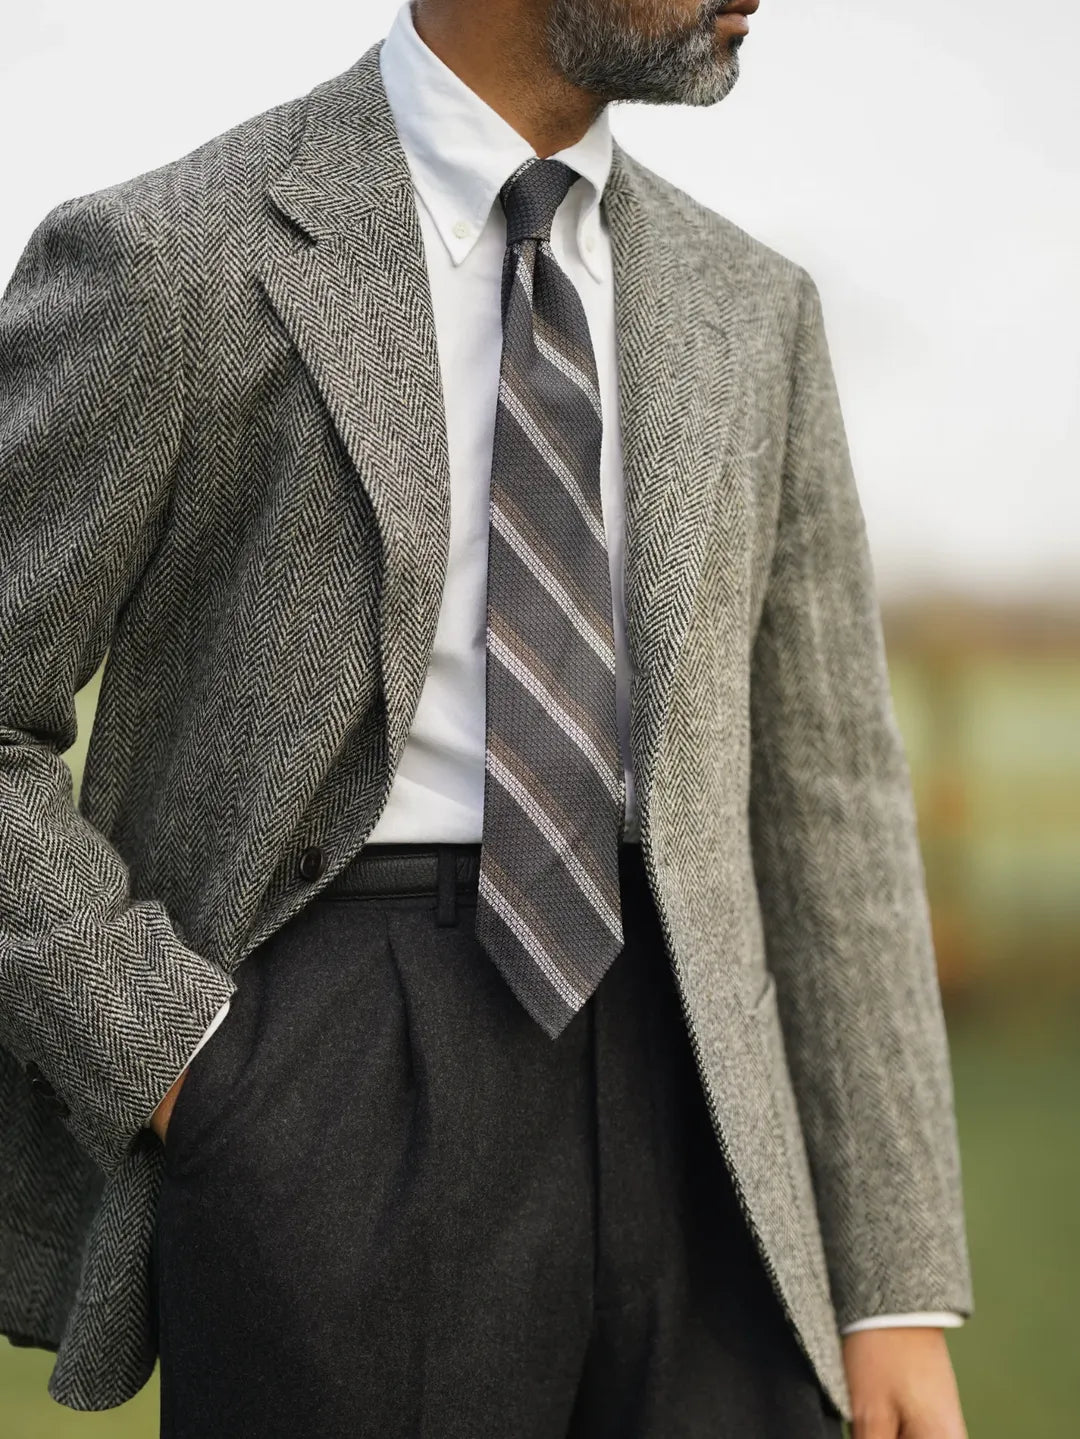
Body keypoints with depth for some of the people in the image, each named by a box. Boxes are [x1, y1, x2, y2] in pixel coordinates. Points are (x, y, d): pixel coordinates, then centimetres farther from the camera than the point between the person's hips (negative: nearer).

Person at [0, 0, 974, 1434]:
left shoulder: (744, 306, 13)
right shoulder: (163, 261, -2)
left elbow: (824, 798, 11)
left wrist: (902, 1300, 7)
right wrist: (184, 1078, -10)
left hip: (684, 1137, 4)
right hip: (339, 1121, -4)